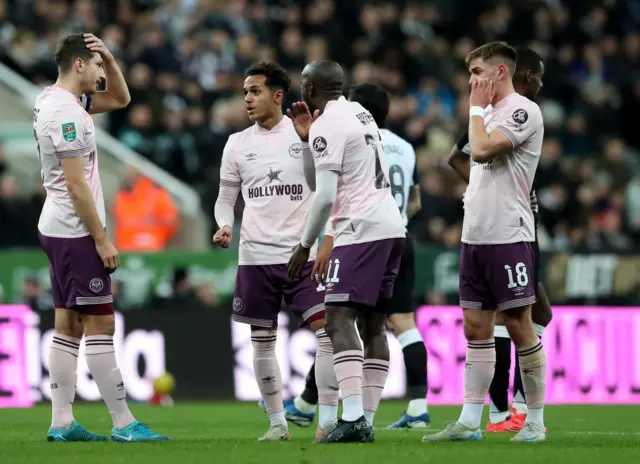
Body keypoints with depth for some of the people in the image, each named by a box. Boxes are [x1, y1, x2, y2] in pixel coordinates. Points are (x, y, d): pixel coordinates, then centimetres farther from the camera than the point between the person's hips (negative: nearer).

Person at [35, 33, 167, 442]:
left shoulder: (61, 102, 12)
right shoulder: (65, 112, -18)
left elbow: (120, 99, 25)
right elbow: (76, 184, -21)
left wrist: (110, 58, 7)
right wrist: (101, 239, -18)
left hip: (58, 230, 10)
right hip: (75, 233, -10)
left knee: (70, 323, 9)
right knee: (100, 322, -9)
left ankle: (62, 422, 9)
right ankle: (124, 424, -8)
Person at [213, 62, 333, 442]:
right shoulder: (237, 144, 6)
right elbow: (226, 197, 11)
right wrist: (225, 226, -6)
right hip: (255, 257, 3)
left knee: (326, 330, -13)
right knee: (262, 341, 5)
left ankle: (329, 419, -9)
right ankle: (278, 422, 16)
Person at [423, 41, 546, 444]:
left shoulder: (522, 110, -11)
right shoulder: (491, 114, 17)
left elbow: (481, 151, -21)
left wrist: (477, 108, -8)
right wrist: (473, 195, 10)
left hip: (509, 236, -9)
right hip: (476, 235, 9)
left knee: (518, 324, -4)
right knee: (476, 325, 6)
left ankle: (536, 421, 2)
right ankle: (470, 422, 7)